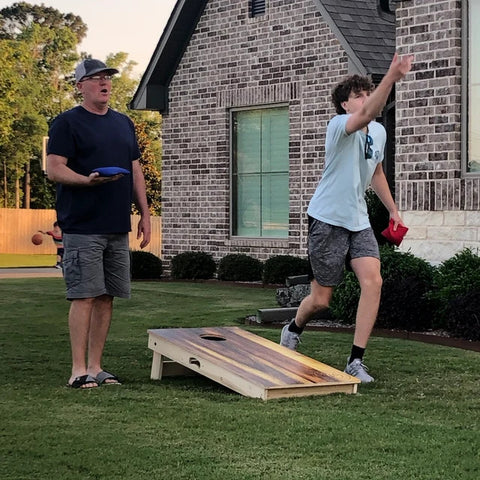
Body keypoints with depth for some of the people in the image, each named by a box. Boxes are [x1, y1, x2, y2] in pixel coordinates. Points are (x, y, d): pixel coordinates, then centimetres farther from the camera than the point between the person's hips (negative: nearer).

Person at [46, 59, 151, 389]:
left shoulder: (124, 123, 19)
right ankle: (79, 370, -2)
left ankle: (95, 367, 13)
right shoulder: (67, 123, -1)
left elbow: (136, 172, 22)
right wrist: (88, 180, -25)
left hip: (118, 227, 6)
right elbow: (54, 169, -9)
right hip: (83, 227, -6)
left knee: (107, 297, 6)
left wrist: (145, 214, 15)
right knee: (84, 296, -7)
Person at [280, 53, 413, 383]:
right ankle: (294, 329, 36)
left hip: (358, 221, 6)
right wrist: (392, 77, -53)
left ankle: (356, 360, -10)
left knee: (373, 281, -16)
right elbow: (366, 114, -40)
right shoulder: (340, 125, -16)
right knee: (321, 299, 1)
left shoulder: (379, 132, 8)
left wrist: (393, 210, 21)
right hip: (328, 219, -6)